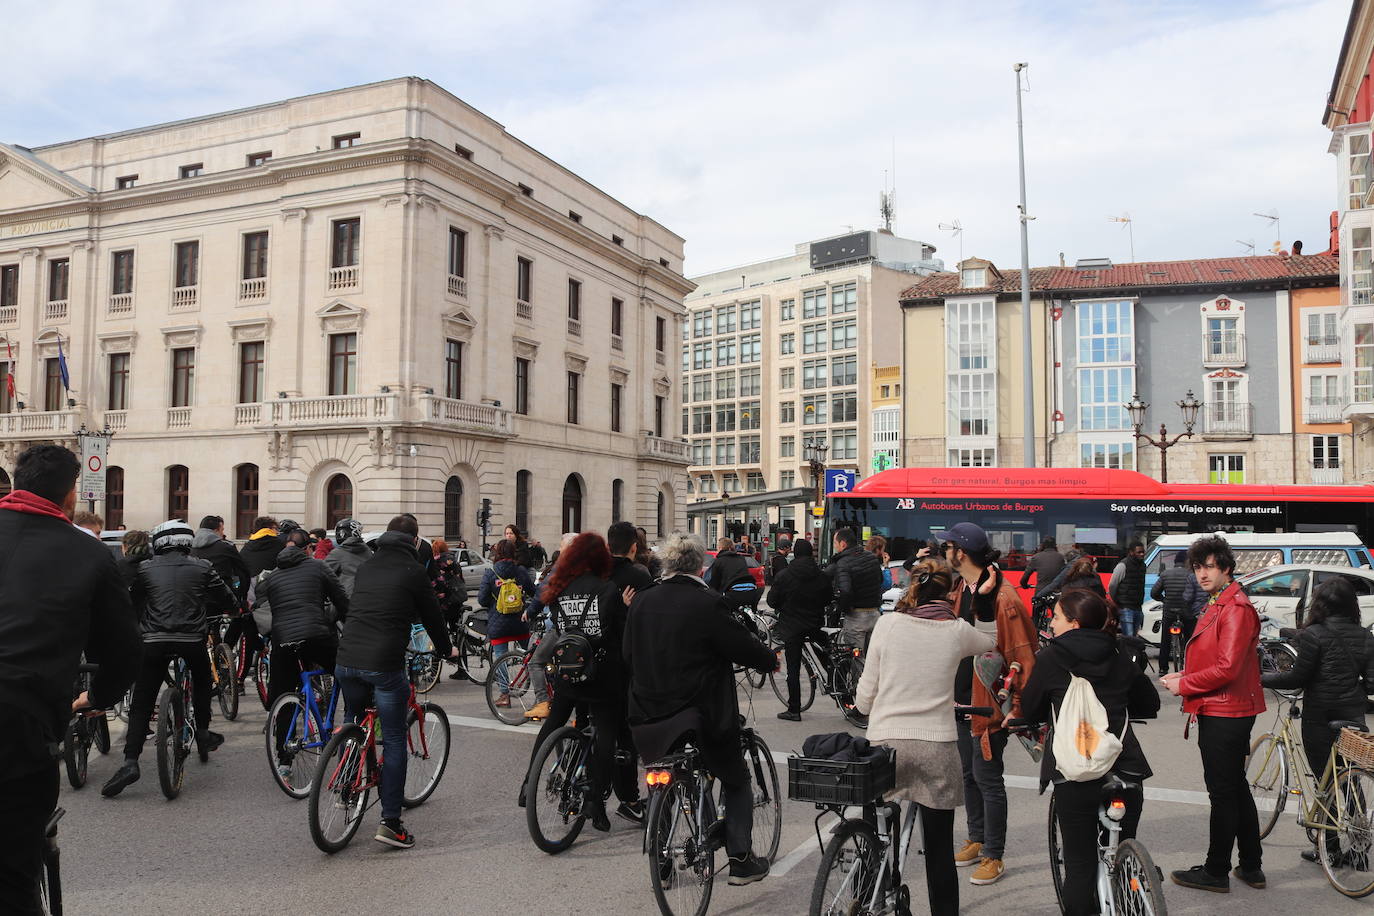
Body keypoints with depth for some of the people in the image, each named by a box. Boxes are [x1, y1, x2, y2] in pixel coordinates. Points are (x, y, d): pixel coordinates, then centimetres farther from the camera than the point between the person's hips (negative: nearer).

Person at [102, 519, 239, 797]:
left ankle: (130, 762, -5)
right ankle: (203, 733, 30)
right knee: (201, 680, 31)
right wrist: (234, 606, 32)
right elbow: (227, 600, 10)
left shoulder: (145, 568, 6)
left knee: (140, 705, 5)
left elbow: (132, 602, 15)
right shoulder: (202, 567, 6)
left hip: (155, 641, 0)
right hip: (193, 640, 1)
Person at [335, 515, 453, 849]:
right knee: (394, 741, 2)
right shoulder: (412, 571, -2)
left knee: (353, 727, 28)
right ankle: (390, 822, 1)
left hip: (347, 661, 6)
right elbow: (431, 614, 6)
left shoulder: (365, 568, 16)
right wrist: (446, 649, 25)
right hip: (384, 665, -6)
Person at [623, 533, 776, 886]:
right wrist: (771, 659, 9)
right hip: (700, 717, -5)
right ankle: (741, 859, 16)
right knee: (736, 782, 16)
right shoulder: (707, 603, -16)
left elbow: (628, 658, 10)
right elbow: (743, 647, -11)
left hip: (649, 717, 5)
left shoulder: (641, 602, 1)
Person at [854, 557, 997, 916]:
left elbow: (866, 696, 1)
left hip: (886, 742, -1)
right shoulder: (957, 631, 1)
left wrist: (862, 706, 21)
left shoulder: (888, 623, -2)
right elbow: (989, 640, 26)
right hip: (937, 748, 1)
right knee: (939, 850, 12)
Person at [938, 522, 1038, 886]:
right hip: (962, 698, 8)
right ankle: (977, 840, 33)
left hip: (989, 702, -8)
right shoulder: (960, 590, 7)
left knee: (987, 777, 0)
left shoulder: (1003, 597, -19)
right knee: (969, 773, 17)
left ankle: (994, 856, 13)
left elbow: (1023, 655, -19)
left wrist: (1017, 706, -20)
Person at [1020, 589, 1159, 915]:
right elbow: (1149, 706, 21)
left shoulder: (1051, 657, -1)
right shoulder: (1121, 656, 10)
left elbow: (1030, 710, 7)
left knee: (1080, 863, 5)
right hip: (1125, 766, 4)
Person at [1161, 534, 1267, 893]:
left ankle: (1216, 872, 10)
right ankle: (1251, 867, 29)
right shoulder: (1218, 605, 14)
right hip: (1224, 712, 10)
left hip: (1224, 715, -10)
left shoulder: (1236, 608, -19)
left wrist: (1184, 685, -14)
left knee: (1223, 793, 0)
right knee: (1237, 790, 18)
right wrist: (1184, 674, 6)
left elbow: (1227, 668, -24)